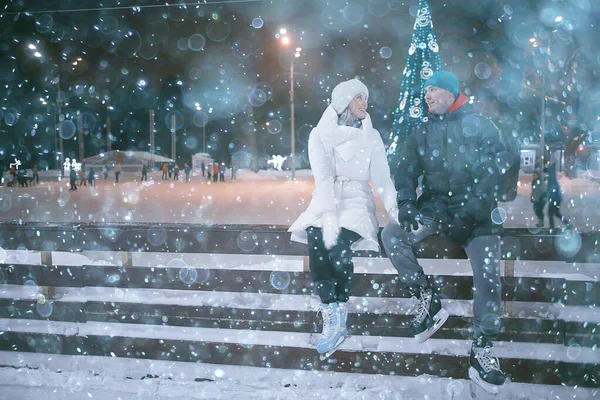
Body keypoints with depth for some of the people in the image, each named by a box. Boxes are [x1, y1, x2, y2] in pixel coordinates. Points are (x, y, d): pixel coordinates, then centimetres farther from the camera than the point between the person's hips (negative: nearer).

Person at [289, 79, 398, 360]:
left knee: (338, 241, -31)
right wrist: (329, 214, -25)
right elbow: (322, 177, -9)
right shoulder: (320, 135, 5)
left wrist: (395, 209, -18)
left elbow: (382, 178, 0)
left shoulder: (371, 137, 10)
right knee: (316, 236, -33)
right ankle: (332, 318, -32)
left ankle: (338, 318, -23)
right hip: (326, 200, 0)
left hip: (357, 200, 0)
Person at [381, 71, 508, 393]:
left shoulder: (480, 127, -1)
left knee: (488, 278, -16)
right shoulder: (422, 132, 11)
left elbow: (496, 173, -8)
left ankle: (482, 352, -2)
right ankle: (427, 302, -8)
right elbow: (405, 170, 6)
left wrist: (469, 214, -19)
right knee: (391, 234, -21)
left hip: (477, 212, -3)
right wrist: (405, 202, -15)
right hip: (435, 206, 3)